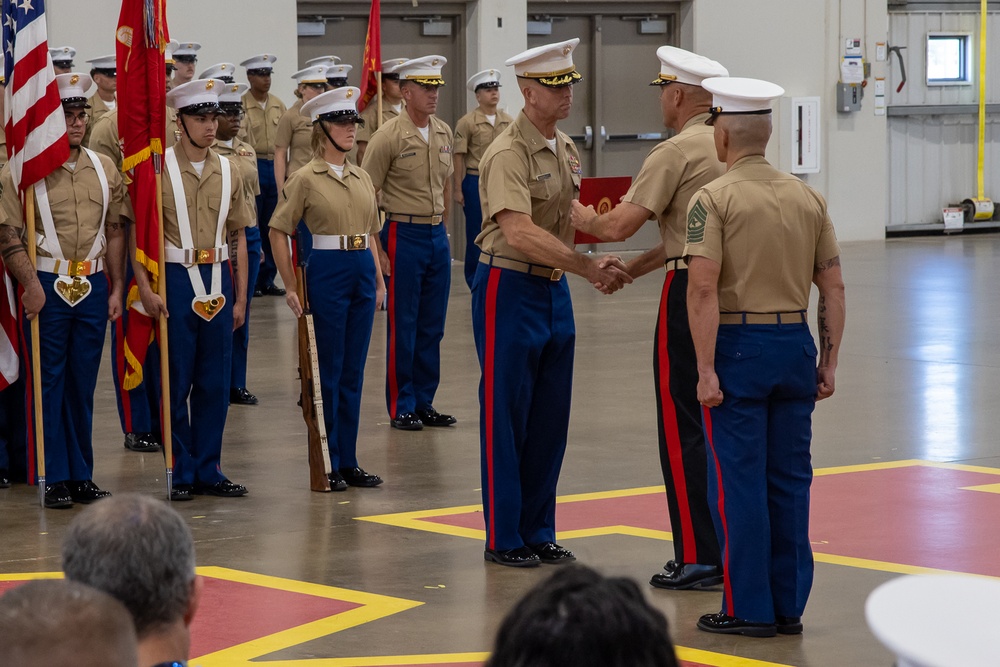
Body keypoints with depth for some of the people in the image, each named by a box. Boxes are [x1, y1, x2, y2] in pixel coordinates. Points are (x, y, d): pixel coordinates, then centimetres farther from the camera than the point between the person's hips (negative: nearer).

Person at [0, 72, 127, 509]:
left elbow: (115, 231, 13)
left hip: (93, 288, 4)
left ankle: (81, 475, 18)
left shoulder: (104, 169, 9)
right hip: (48, 288, -4)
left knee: (83, 385, 10)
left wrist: (116, 288, 9)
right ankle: (55, 478, 8)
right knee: (48, 383, 1)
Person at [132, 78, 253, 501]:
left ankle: (208, 471, 16)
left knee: (215, 383, 7)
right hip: (175, 281, -4)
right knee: (176, 384, 1)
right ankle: (181, 473, 10)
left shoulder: (227, 173, 9)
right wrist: (145, 290, -15)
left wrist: (240, 297, 9)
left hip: (218, 282, 4)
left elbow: (238, 238, 13)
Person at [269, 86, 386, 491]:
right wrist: (290, 286, -9)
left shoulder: (361, 179, 12)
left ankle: (349, 462, 16)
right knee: (328, 371, 0)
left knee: (353, 371, 9)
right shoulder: (306, 179, -7)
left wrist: (378, 278, 12)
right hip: (327, 271, -6)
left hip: (362, 272, 6)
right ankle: (327, 465, 7)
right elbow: (278, 233, -7)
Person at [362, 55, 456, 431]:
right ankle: (401, 408, 9)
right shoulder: (389, 137, -11)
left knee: (432, 326, 10)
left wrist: (443, 230, 16)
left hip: (437, 235, 6)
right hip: (404, 235, -6)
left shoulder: (444, 133, 7)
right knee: (403, 326, 1)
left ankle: (424, 403, 19)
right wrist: (375, 250, -12)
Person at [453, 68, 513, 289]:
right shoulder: (467, 122, -5)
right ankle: (474, 278, 15)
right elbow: (459, 157, -5)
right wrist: (458, 189, -7)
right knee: (476, 233, 4)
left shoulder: (509, 121, 7)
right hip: (476, 182, -4)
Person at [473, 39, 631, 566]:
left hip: (554, 290, 8)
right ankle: (504, 538, 9)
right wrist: (588, 267, -32)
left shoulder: (566, 149, 9)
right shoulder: (508, 154, -18)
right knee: (505, 419, 0)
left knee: (549, 420, 12)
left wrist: (597, 266, 2)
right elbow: (519, 233, -29)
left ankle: (538, 532, 21)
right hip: (510, 289, -8)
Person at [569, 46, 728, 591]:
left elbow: (619, 225, -16)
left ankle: (698, 557, -2)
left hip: (692, 292, -8)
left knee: (683, 429, -2)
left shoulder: (676, 153, -13)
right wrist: (637, 266, 23)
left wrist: (583, 218, 5)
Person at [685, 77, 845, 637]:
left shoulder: (714, 198, -9)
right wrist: (829, 360, 13)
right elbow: (834, 286, 8)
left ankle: (749, 609, 5)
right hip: (796, 344, 5)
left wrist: (706, 369, -15)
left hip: (738, 345, -5)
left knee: (740, 480, 2)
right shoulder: (807, 197, 8)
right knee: (790, 479, 10)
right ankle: (789, 606, 16)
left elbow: (704, 287, -17)